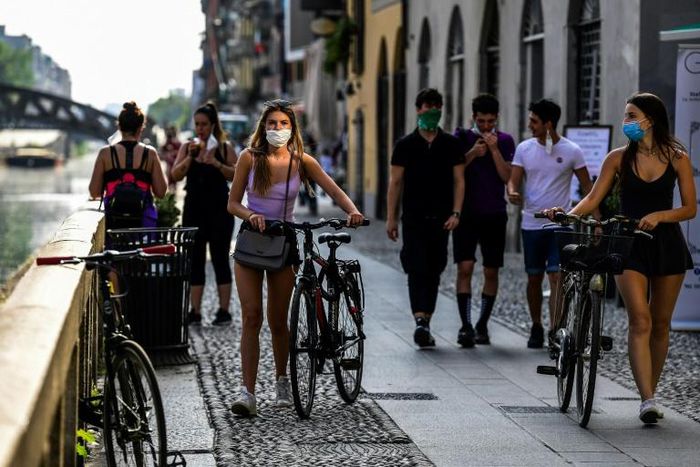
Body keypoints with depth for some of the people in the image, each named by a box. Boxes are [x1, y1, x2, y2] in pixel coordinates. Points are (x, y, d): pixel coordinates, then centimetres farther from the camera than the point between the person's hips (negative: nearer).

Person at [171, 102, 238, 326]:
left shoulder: (224, 148, 1)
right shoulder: (187, 147, 8)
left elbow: (237, 175, -8)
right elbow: (175, 175, -2)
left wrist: (217, 164, -21)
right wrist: (190, 157, -15)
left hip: (219, 209, -3)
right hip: (194, 209, 3)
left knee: (220, 259, -1)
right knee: (195, 260, 4)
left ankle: (224, 310, 3)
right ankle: (195, 311, 7)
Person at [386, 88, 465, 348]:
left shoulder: (451, 145, 7)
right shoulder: (405, 145, 4)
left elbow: (459, 180, 5)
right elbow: (395, 182, 4)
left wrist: (456, 213, -6)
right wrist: (391, 217, -1)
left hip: (441, 219, 2)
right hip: (413, 218, -2)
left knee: (434, 272, 6)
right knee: (417, 269, -13)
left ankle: (425, 323, 14)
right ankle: (420, 320, -22)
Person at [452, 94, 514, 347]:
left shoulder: (504, 141, 6)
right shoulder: (462, 137, 5)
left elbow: (507, 176, -3)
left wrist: (494, 150, -14)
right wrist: (472, 154, -15)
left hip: (494, 214, 1)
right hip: (466, 213, -1)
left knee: (491, 271, 4)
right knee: (465, 267, -12)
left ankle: (482, 325, 15)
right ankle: (466, 326, -13)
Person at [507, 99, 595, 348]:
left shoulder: (571, 151, -3)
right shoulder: (524, 148, 4)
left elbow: (587, 187, 2)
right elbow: (513, 180, 2)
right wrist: (512, 192, -23)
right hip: (531, 224, 3)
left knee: (556, 277, -12)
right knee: (534, 279, 10)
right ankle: (536, 328, 25)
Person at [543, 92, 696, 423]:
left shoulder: (677, 158, 0)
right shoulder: (618, 158, 2)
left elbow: (690, 208, 0)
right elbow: (593, 199, -2)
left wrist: (659, 215, -17)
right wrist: (568, 213, -21)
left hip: (667, 244, 1)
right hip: (630, 245, -1)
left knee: (660, 324, 9)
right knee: (640, 321, -14)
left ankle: (650, 392, 23)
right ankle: (647, 400, -20)